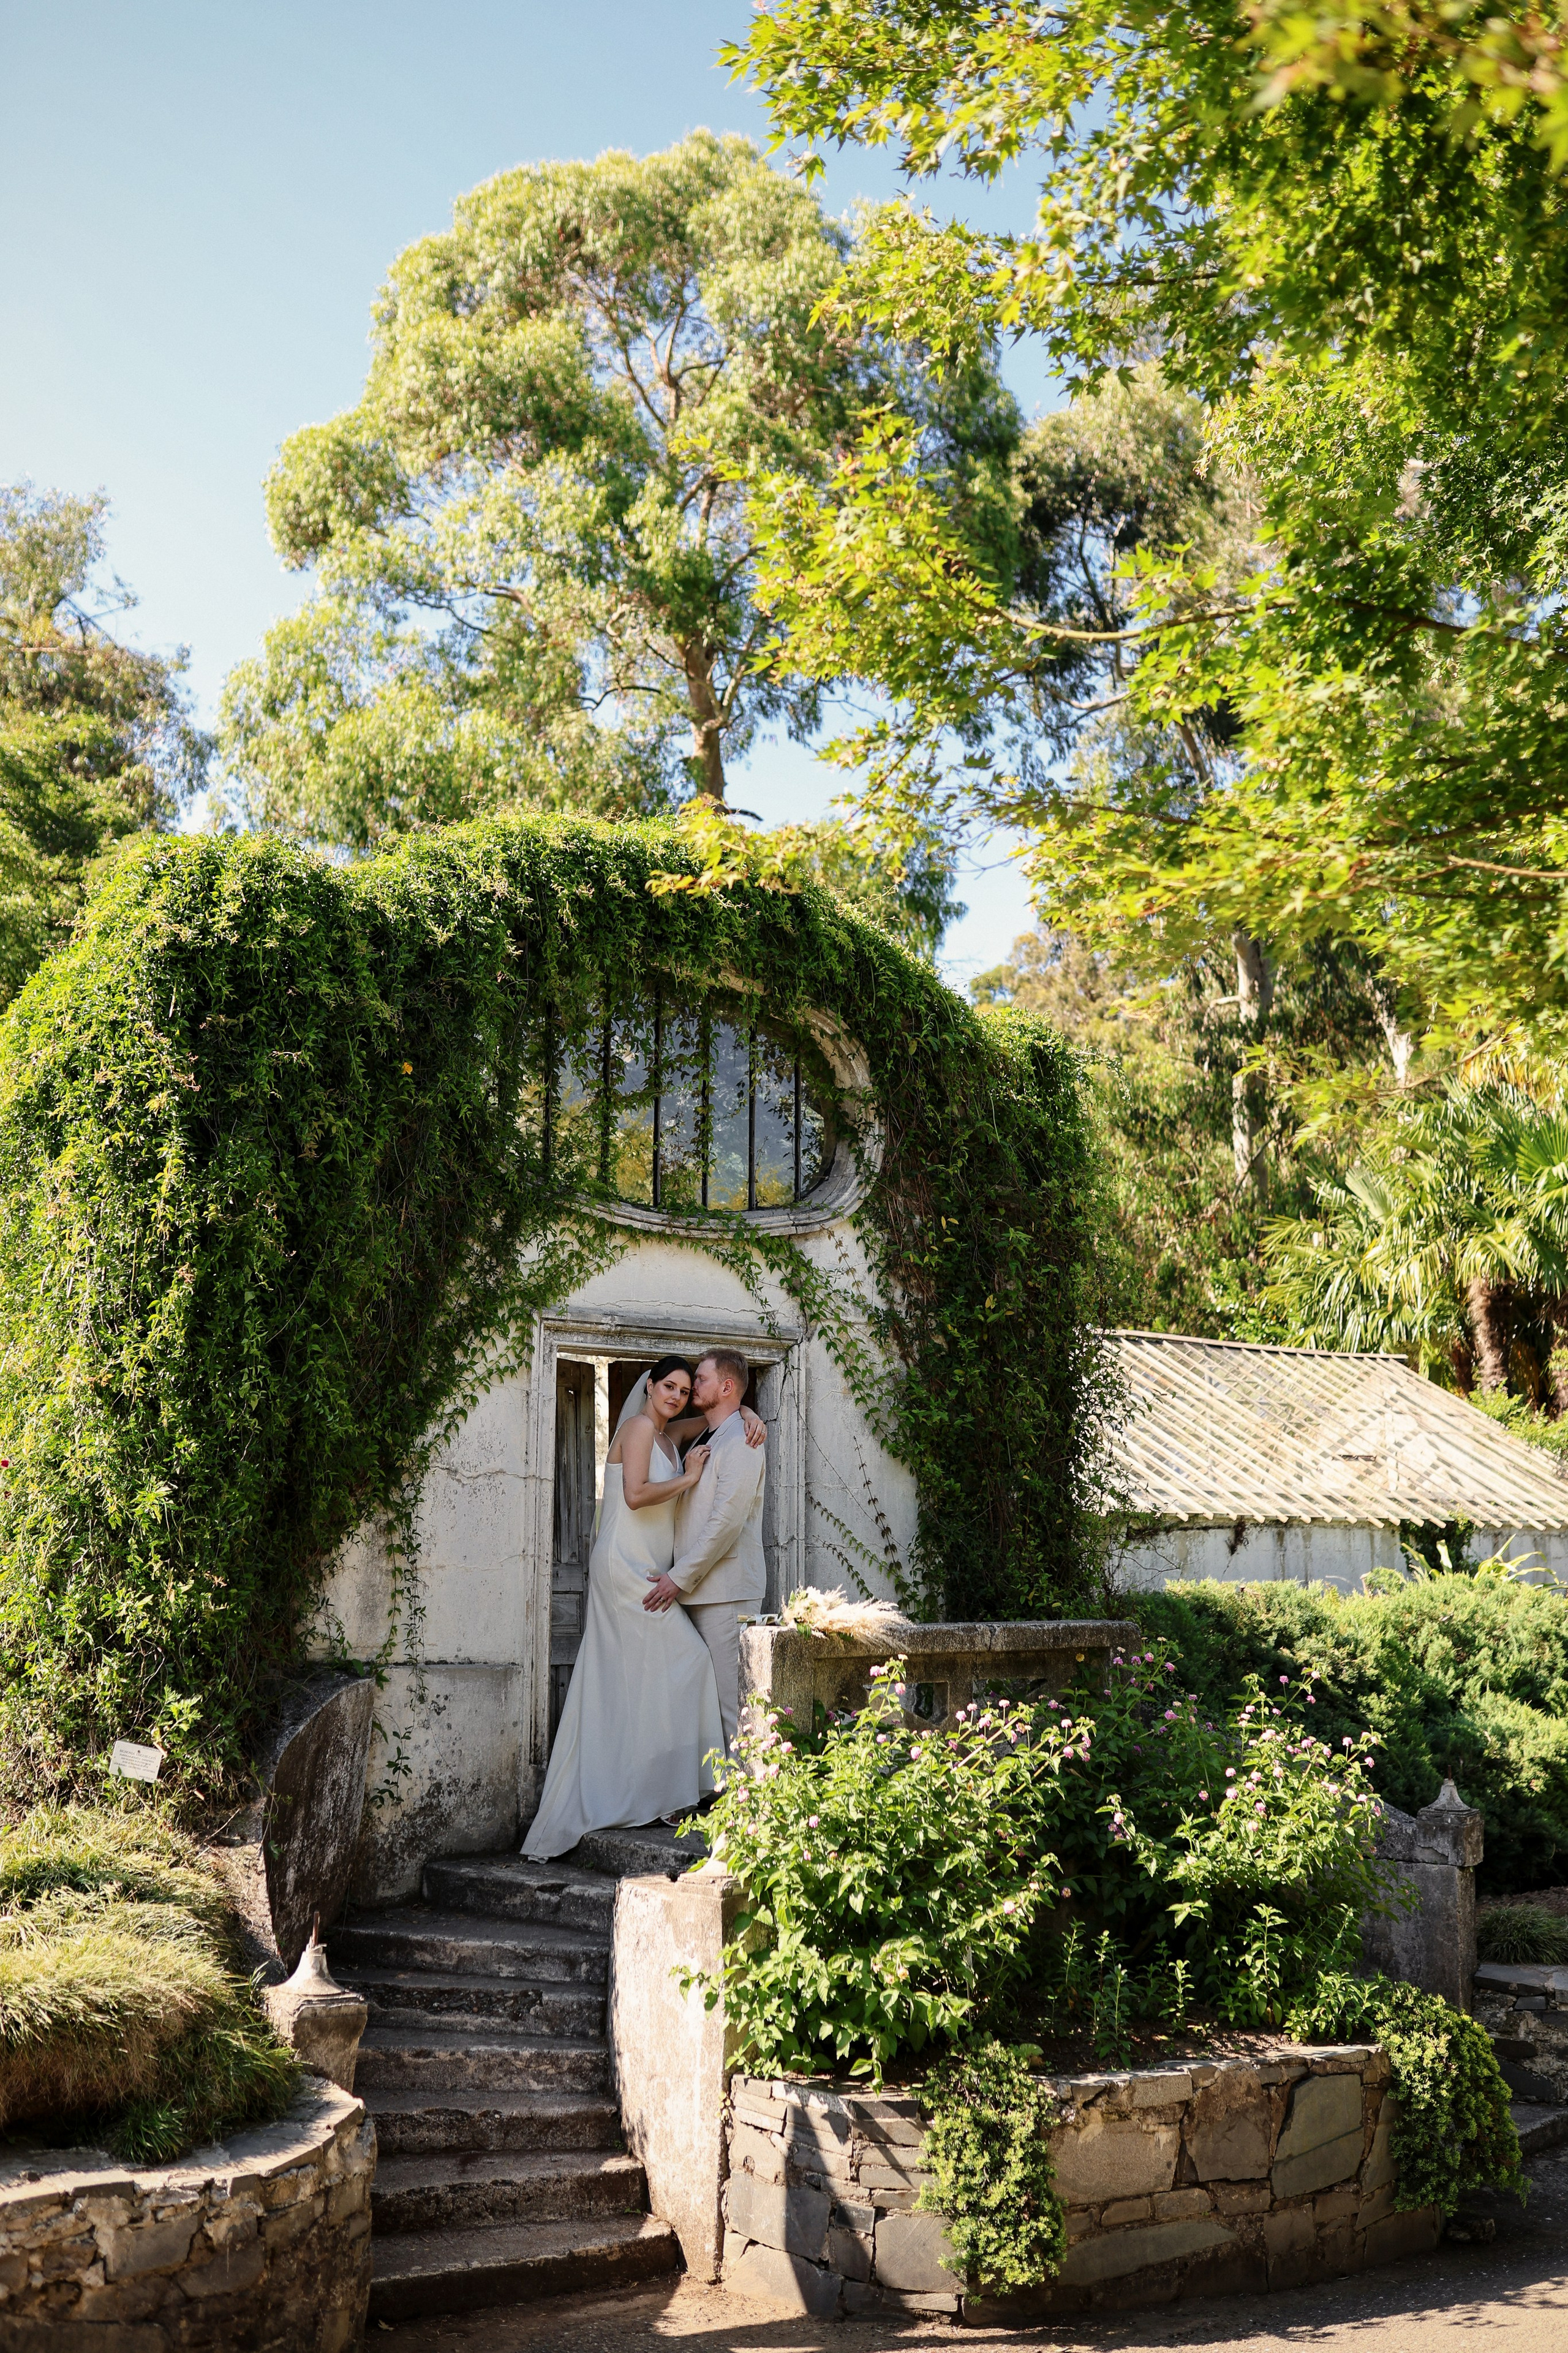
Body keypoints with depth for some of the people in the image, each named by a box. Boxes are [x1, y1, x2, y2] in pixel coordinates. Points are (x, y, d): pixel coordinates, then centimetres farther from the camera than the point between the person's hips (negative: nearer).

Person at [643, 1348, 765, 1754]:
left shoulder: (739, 1443, -11)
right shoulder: (705, 1441, 20)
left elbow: (726, 1523, -18)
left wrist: (680, 1577, -15)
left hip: (725, 1588, -9)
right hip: (698, 1587, 9)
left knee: (729, 1695, -8)